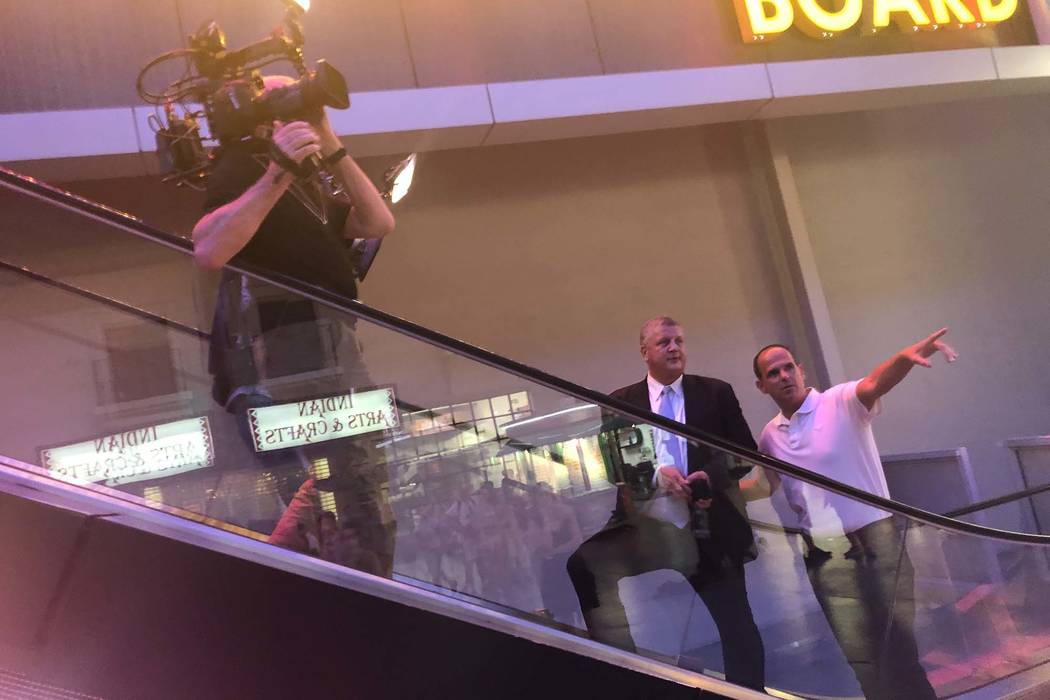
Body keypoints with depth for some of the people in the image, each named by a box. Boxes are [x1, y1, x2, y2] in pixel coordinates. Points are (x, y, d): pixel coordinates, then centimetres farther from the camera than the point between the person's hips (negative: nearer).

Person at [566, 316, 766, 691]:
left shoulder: (716, 392, 6)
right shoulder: (620, 402, 6)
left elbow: (746, 451, 5)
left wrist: (713, 475, -15)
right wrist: (654, 473, -18)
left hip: (705, 528, 0)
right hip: (645, 524, 0)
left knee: (737, 625, 4)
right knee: (582, 562, -21)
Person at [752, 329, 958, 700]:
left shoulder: (841, 401, -8)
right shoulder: (769, 437, 8)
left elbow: (876, 384, -30)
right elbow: (765, 485, 21)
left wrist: (905, 357, -51)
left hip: (877, 536, -4)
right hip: (827, 553, 4)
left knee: (899, 640, 0)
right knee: (858, 651, 6)